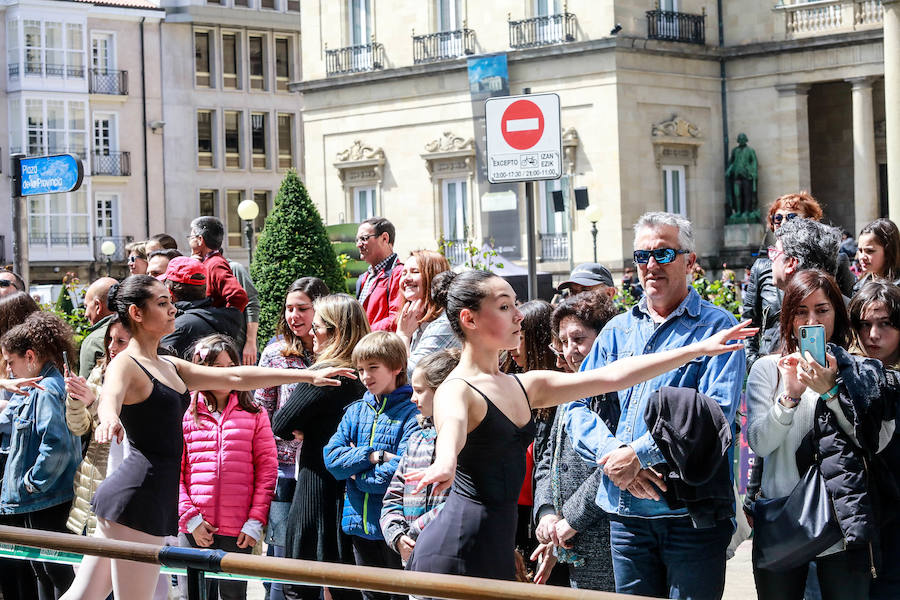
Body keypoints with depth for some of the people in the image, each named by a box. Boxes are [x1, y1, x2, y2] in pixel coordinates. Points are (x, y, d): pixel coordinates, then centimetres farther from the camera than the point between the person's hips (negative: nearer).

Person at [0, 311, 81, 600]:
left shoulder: (47, 391, -18)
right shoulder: (41, 389, 13)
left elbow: (56, 445, -29)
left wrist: (33, 482, -21)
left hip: (48, 503, -11)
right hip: (35, 504, 11)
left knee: (59, 575, -5)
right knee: (43, 573, 18)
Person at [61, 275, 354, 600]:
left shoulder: (169, 366, 18)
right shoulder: (125, 364, -9)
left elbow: (235, 378, 19)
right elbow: (109, 397, -32)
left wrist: (310, 375, 18)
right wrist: (109, 420, -57)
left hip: (156, 492, 9)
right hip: (137, 492, -9)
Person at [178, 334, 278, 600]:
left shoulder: (254, 415, 5)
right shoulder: (186, 416, 4)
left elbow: (267, 470, 2)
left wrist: (256, 521, -5)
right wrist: (190, 518, -7)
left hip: (238, 532, 0)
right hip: (194, 530, 0)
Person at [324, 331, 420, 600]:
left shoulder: (411, 414, -10)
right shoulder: (356, 411, 10)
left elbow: (402, 472, -19)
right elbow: (331, 457, -2)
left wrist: (354, 471, -10)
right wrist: (374, 456, -15)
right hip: (360, 524, 6)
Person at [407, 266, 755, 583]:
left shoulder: (526, 387, 14)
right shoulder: (456, 390, -11)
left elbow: (612, 377, 12)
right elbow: (452, 426, -36)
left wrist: (698, 349, 9)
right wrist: (445, 463, -61)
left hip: (498, 552, 8)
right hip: (456, 553, -8)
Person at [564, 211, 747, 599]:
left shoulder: (715, 326, -2)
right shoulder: (616, 331, 14)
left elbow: (716, 411, -15)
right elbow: (579, 407, 9)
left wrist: (638, 454, -18)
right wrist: (610, 453, -11)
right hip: (625, 511, 5)